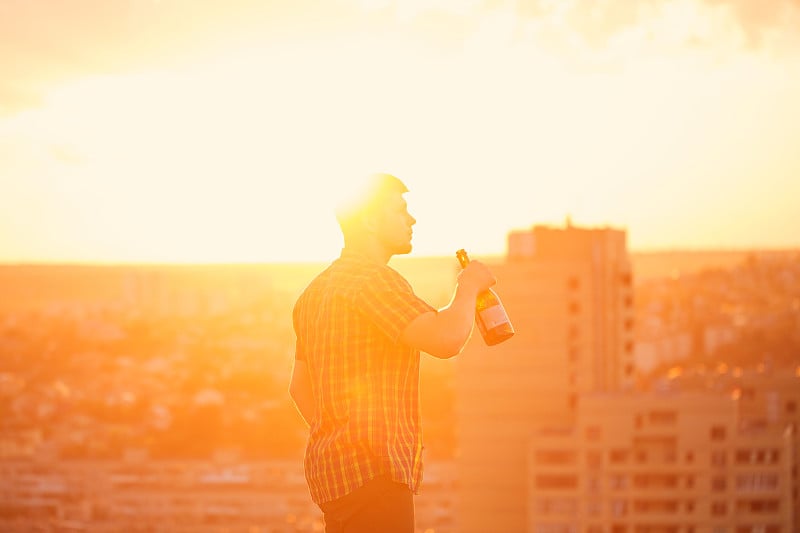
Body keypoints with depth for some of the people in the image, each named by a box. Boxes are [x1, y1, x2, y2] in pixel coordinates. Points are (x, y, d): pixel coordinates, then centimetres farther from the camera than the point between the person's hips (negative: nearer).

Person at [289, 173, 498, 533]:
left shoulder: (316, 290, 21)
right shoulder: (373, 278, -11)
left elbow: (300, 387, 26)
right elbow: (446, 339, -22)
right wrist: (468, 286, -4)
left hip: (330, 467, 11)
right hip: (371, 471, -11)